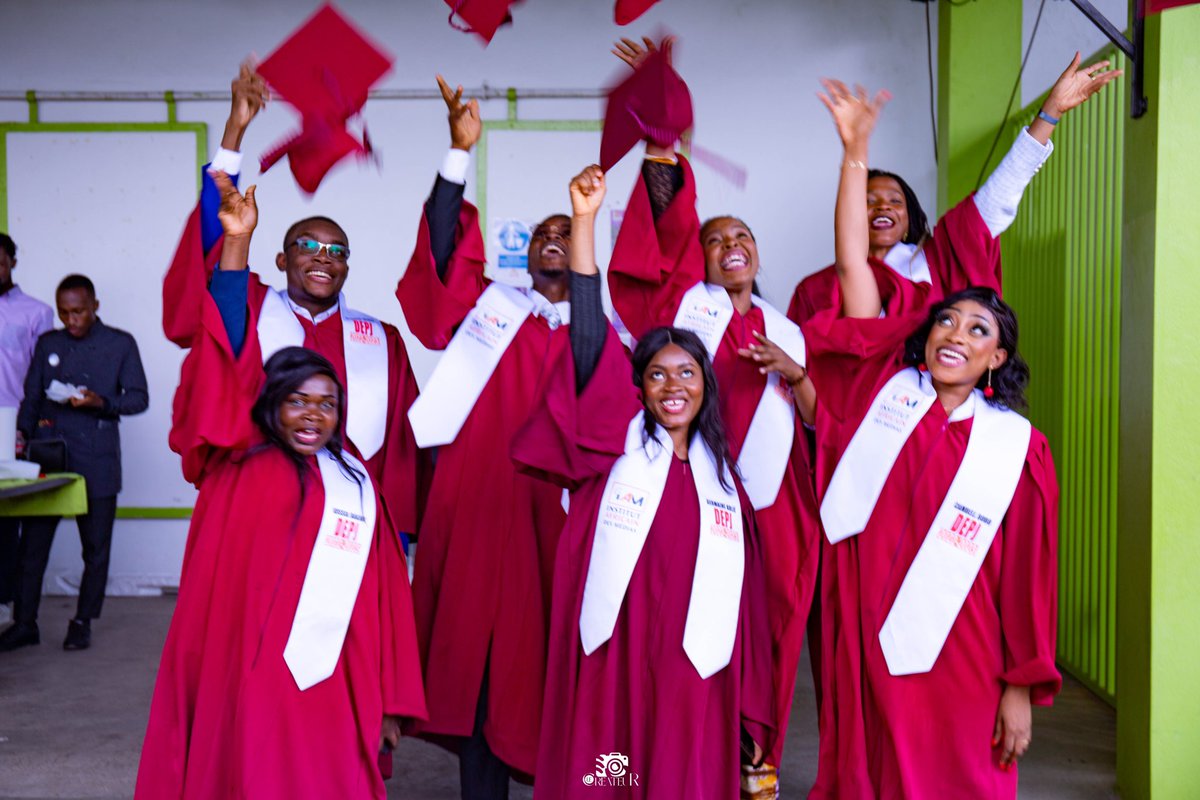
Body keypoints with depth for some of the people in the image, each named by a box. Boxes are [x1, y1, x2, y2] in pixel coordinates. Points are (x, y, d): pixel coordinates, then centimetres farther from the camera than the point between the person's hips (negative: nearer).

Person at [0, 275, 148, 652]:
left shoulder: (121, 344, 5)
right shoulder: (48, 343, 14)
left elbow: (139, 397, 2)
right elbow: (31, 397, 15)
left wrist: (101, 403, -15)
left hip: (97, 464, -2)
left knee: (96, 548, 3)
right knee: (32, 543, 2)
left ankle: (82, 623, 16)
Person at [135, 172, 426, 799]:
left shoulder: (359, 485, 7)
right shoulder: (238, 465, 0)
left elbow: (381, 602, 9)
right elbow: (225, 368, -11)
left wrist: (386, 702, 8)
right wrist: (235, 246, -18)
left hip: (329, 695, 2)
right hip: (241, 683, -2)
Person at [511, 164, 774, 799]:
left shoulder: (723, 480, 11)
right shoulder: (616, 444, 3)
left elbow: (745, 601, 11)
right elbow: (590, 342, -10)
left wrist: (751, 714, 7)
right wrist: (583, 221, -17)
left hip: (693, 680, 3)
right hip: (610, 668, -2)